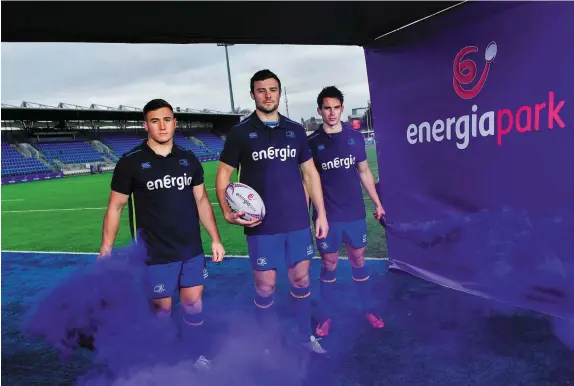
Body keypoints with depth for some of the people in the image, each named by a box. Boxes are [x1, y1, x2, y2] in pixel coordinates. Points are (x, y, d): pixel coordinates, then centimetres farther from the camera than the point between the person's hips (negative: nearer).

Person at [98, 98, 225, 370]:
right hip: (155, 254, -3)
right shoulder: (131, 162, -7)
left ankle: (196, 357, 35)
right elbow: (115, 207, -3)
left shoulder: (189, 160, 3)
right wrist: (105, 251, -6)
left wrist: (215, 239, 4)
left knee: (193, 303, 14)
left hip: (192, 250, 4)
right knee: (161, 308, 9)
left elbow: (201, 200, 8)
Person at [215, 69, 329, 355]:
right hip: (262, 225, -2)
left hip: (298, 222, 3)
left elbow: (310, 172, 11)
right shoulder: (240, 132, -2)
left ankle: (306, 336, 32)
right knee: (265, 285, 7)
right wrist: (227, 212, -14)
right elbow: (223, 174, 1)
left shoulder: (296, 130, 7)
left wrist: (321, 213, 6)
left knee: (301, 279, 12)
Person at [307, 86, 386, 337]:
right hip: (327, 216, -2)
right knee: (328, 266, 8)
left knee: (358, 261, 13)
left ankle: (368, 310, 29)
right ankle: (325, 316, 23)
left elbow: (364, 173, 10)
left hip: (355, 213, 2)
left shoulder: (355, 137, 2)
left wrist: (377, 203, 8)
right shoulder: (312, 142, -4)